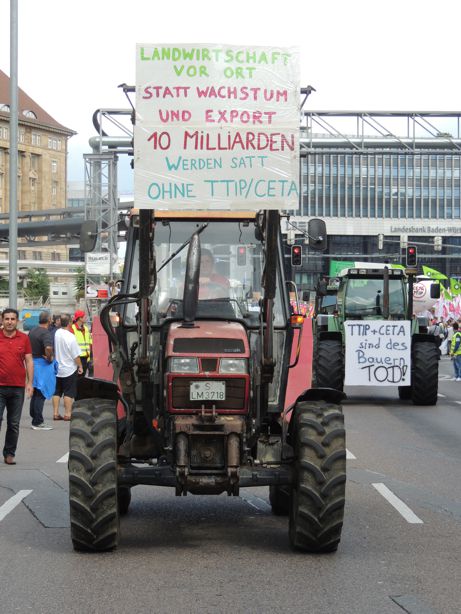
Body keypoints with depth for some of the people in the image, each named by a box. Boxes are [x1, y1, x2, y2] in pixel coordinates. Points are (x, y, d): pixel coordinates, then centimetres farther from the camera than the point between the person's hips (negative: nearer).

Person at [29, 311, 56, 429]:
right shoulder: (46, 333, -19)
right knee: (41, 394, -3)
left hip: (33, 361, 8)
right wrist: (49, 358, -19)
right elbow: (48, 347, -35)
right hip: (43, 365, -8)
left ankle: (33, 415, 26)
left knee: (35, 392, 19)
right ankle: (37, 422, -2)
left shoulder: (32, 331, 9)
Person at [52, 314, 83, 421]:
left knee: (56, 392, 14)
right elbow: (76, 356, -14)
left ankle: (55, 412, 15)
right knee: (69, 393, 3)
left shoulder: (55, 334, -7)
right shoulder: (71, 337, -20)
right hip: (69, 370, -5)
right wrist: (80, 366, 0)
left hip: (56, 369, 5)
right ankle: (67, 413, 2)